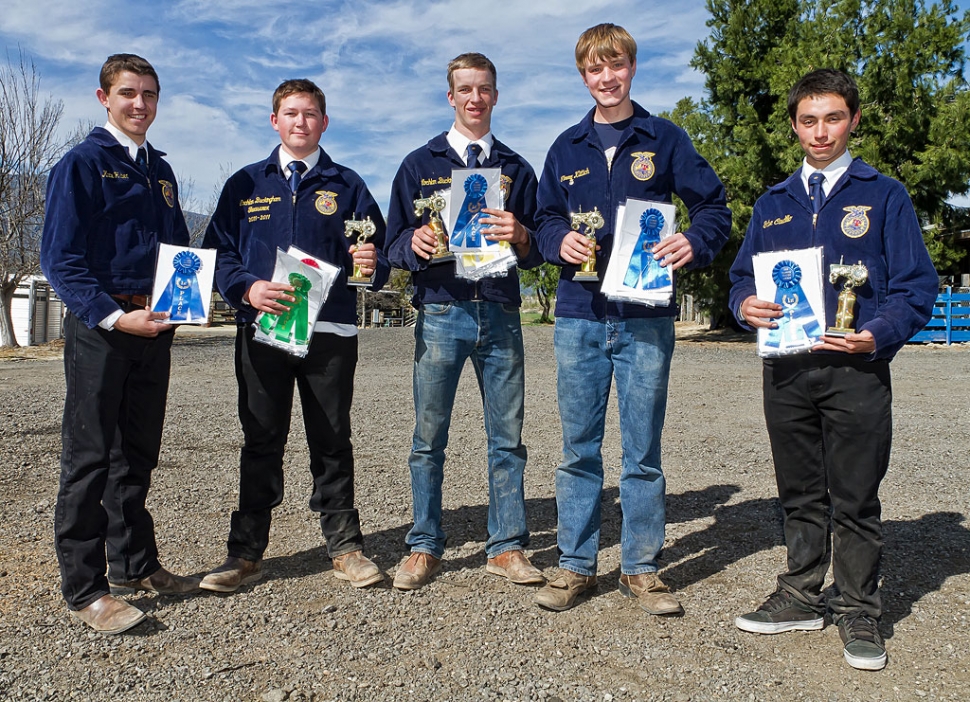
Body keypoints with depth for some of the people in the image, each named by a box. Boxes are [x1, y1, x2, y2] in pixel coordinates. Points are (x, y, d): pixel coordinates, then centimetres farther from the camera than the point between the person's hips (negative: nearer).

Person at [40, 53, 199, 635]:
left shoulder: (161, 171, 17)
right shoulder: (82, 164, -3)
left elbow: (179, 248, 22)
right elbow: (60, 259, -10)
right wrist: (114, 317, -20)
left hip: (154, 327, 6)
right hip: (100, 328, -6)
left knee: (139, 453, 13)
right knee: (90, 456, -1)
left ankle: (134, 564, 25)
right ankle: (84, 587, 7)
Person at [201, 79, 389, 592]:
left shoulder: (346, 186, 11)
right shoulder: (245, 184, 13)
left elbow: (376, 252, 8)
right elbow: (218, 251, 7)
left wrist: (370, 265, -16)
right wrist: (247, 287, -12)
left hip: (331, 332, 0)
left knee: (332, 442, 6)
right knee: (261, 443, 5)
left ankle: (344, 546, 16)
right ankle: (246, 552, 15)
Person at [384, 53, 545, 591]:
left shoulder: (516, 169, 16)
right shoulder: (420, 164, 12)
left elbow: (536, 253, 11)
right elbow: (395, 243, 7)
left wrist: (520, 237, -11)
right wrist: (416, 243, -15)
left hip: (501, 314, 2)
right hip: (441, 311, -1)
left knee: (507, 439, 3)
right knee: (428, 440, 1)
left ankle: (507, 547, 14)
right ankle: (425, 549, 13)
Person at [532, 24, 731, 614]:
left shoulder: (665, 139, 7)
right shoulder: (567, 148, 14)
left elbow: (714, 206, 6)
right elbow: (545, 219, 17)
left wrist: (695, 243, -15)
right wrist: (561, 242, -6)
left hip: (646, 317, -2)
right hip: (580, 316, 2)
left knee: (643, 450, 5)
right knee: (579, 448, 6)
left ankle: (641, 568, 19)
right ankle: (577, 566, 18)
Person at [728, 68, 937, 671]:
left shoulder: (883, 196, 4)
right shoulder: (773, 204, 15)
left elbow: (916, 286, 0)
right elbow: (743, 276, 14)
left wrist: (877, 335, -17)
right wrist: (746, 305, -9)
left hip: (856, 371, -3)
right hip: (786, 370, 3)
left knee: (855, 501, 4)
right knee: (801, 494, 13)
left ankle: (859, 613, 19)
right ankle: (802, 597, 26)